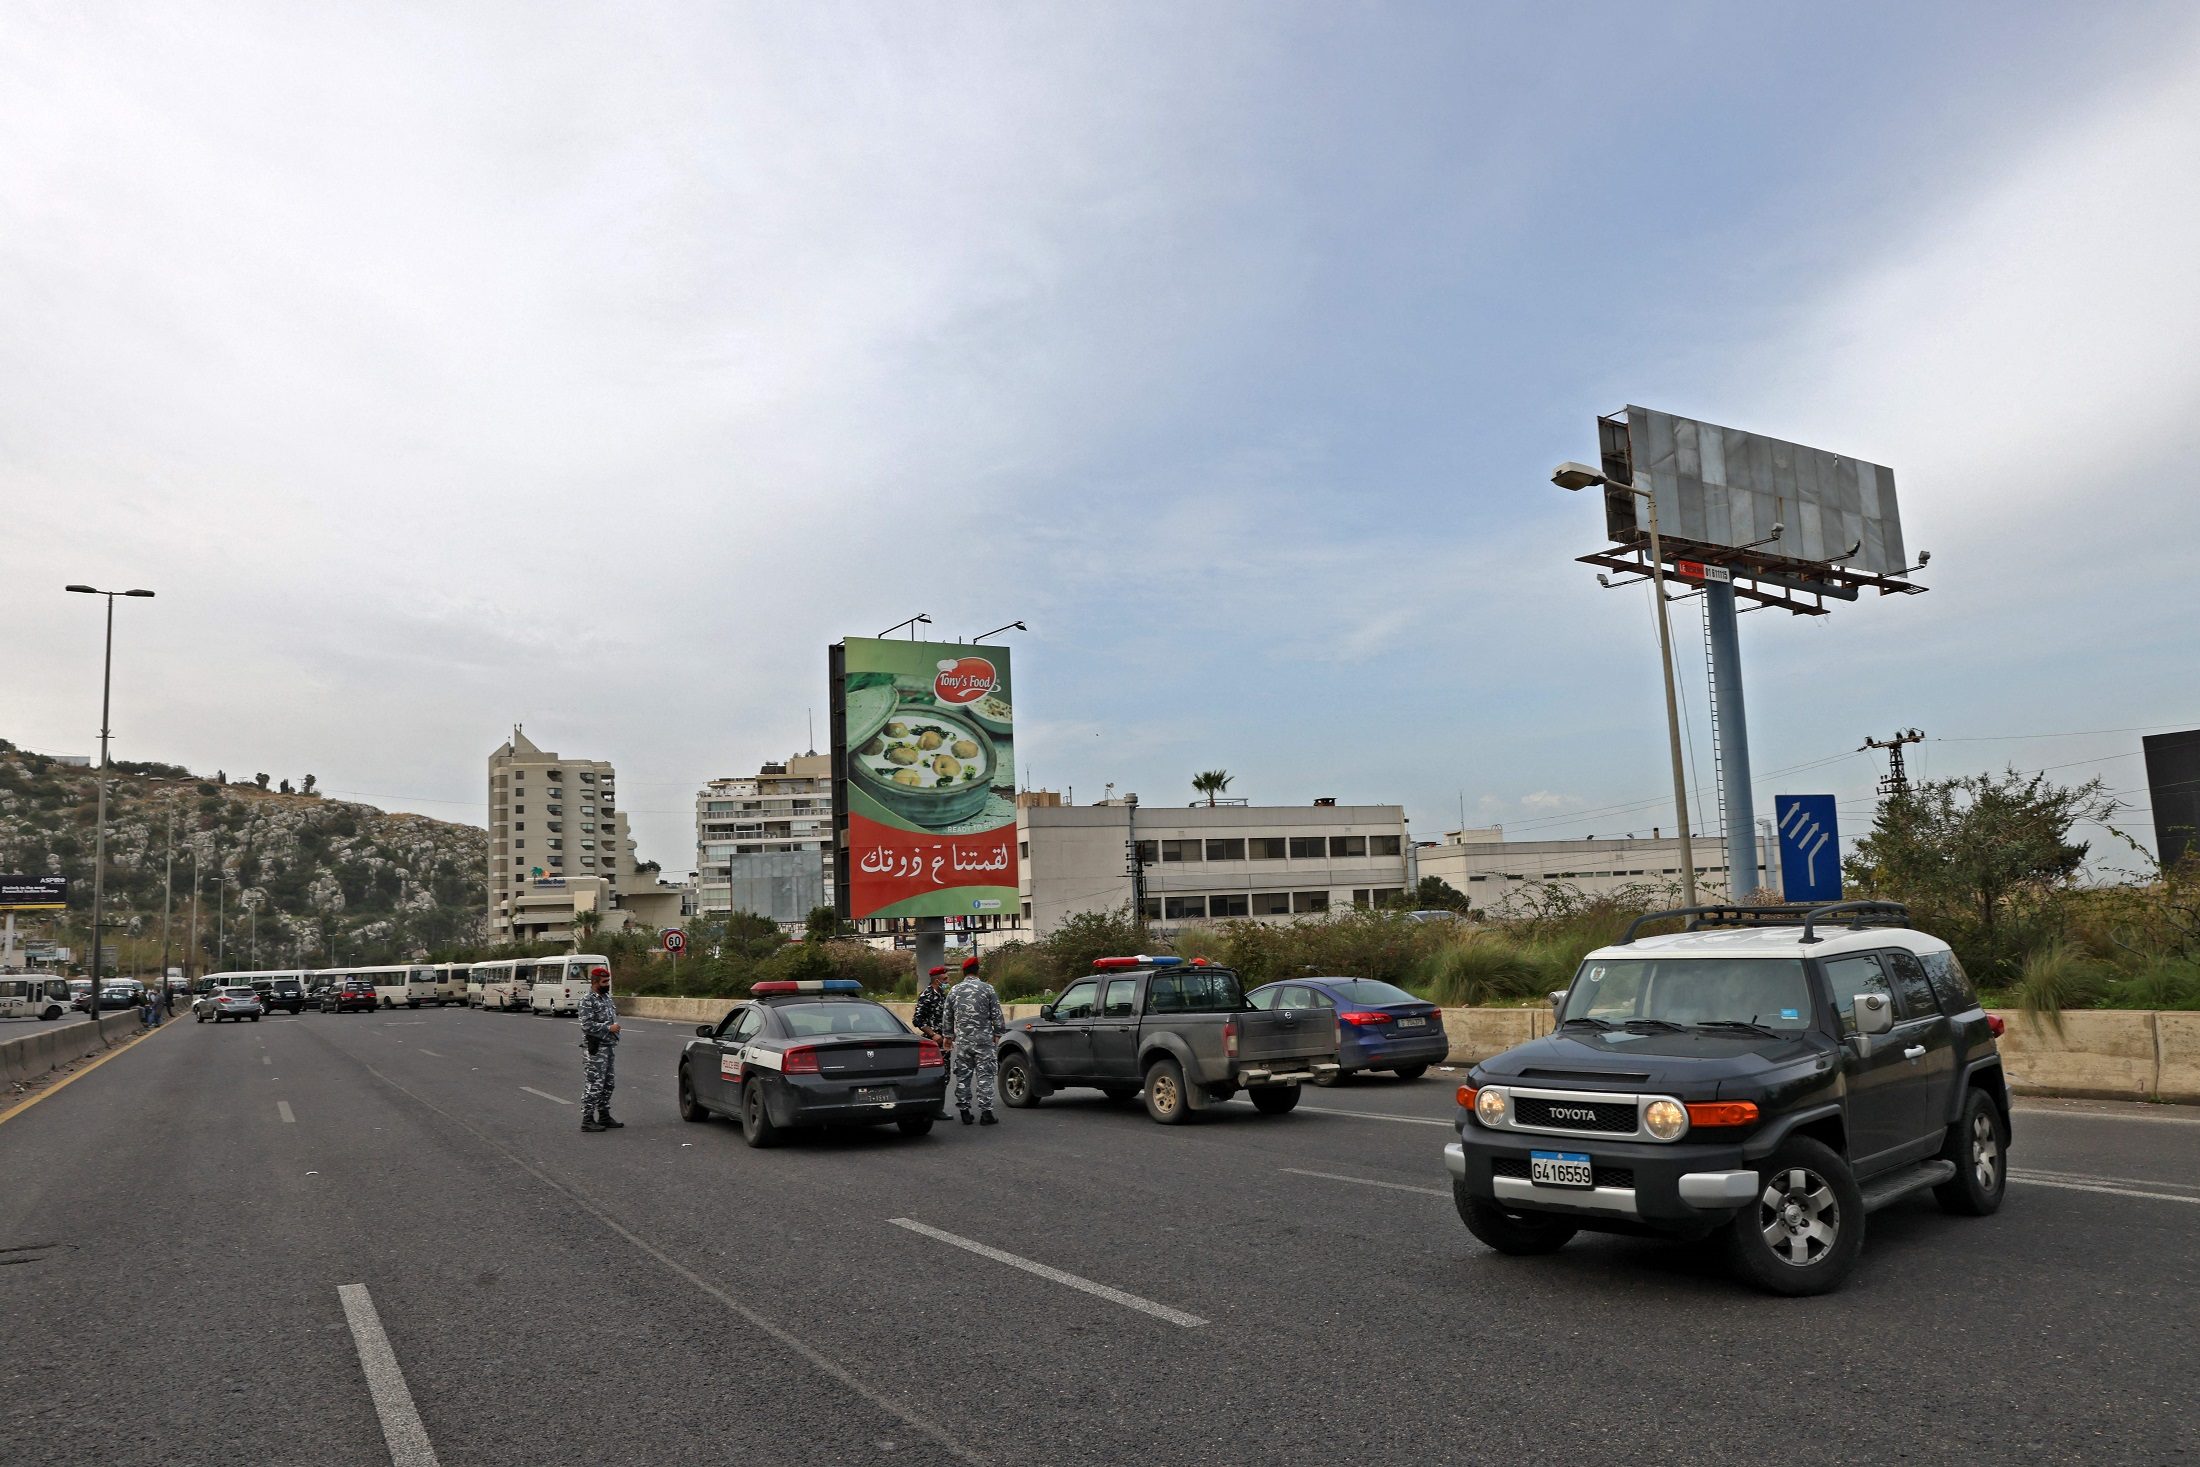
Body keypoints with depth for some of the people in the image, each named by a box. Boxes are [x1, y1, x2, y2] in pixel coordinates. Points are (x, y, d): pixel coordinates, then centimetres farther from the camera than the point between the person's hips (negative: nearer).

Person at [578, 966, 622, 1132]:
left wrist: (616, 1028, 12)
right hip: (595, 1049, -9)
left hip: (608, 1047, 9)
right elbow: (587, 1025, -21)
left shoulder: (606, 997, 15)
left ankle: (604, 1117, 22)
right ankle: (587, 1120, -3)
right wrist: (609, 1028, -17)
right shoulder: (588, 1001, -12)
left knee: (607, 1084, 14)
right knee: (594, 1085, -7)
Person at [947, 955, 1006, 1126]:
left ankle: (964, 1111, 12)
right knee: (984, 1076, 0)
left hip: (962, 1040, 3)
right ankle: (985, 1112, -2)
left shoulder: (954, 991, 6)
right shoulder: (987, 988, -3)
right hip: (983, 1039, -3)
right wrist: (998, 1033, 8)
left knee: (962, 1076, 9)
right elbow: (997, 1015, -3)